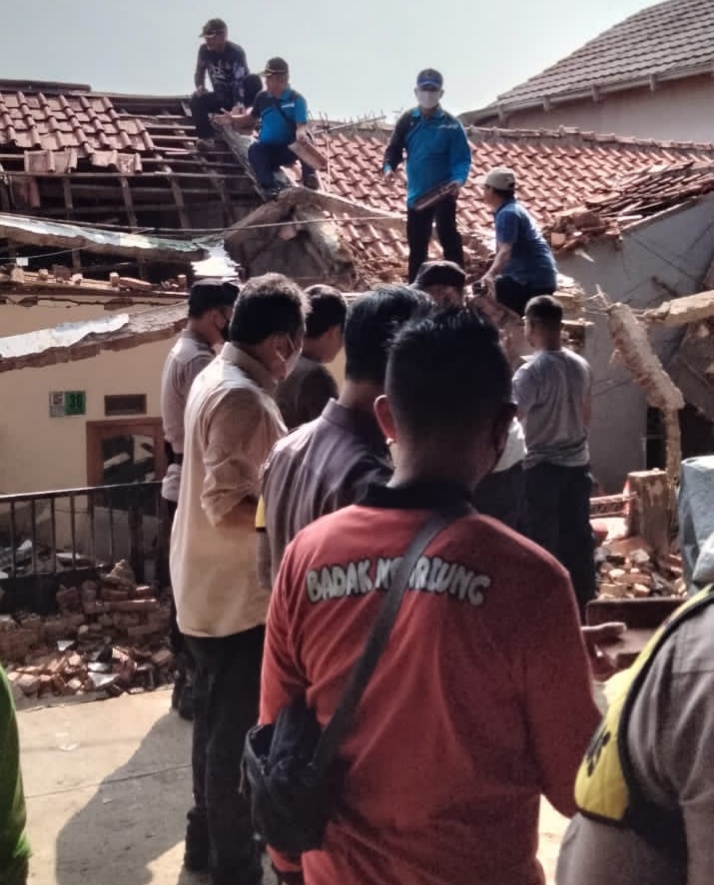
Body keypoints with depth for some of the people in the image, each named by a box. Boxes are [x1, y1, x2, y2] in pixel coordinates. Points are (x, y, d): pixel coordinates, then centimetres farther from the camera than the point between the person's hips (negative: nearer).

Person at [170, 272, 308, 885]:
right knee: (237, 730, 3)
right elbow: (229, 506, -27)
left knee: (218, 720, 22)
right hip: (236, 594, -10)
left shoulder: (217, 377, 8)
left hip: (214, 586, 10)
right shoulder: (242, 397, -23)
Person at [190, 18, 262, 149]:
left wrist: (239, 104, -47)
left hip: (240, 96, -4)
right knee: (196, 101, -23)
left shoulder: (236, 52, -22)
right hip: (221, 98, 4)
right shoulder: (204, 50, -7)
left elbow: (239, 82, -31)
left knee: (254, 80, -34)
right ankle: (206, 137, -20)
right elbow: (199, 73, 6)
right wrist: (200, 86, -18)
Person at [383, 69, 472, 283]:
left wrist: (459, 179, -26)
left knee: (448, 237, -7)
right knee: (416, 245, 11)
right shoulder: (407, 121, 3)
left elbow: (463, 157, -7)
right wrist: (389, 167, -15)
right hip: (416, 194, 4)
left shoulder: (451, 124, -6)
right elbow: (394, 149, 6)